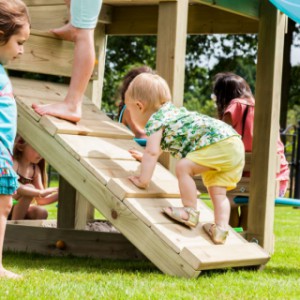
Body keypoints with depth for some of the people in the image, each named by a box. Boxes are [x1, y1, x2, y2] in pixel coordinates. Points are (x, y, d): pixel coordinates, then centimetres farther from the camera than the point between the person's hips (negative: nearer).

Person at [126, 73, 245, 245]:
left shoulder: (155, 120, -2)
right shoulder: (171, 112, 30)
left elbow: (152, 152, -12)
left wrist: (143, 180, -6)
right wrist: (146, 157, 62)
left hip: (218, 143, -10)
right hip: (235, 147, 10)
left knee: (183, 167, -14)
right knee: (217, 192, 11)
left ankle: (190, 213, -7)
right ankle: (221, 229, 1)